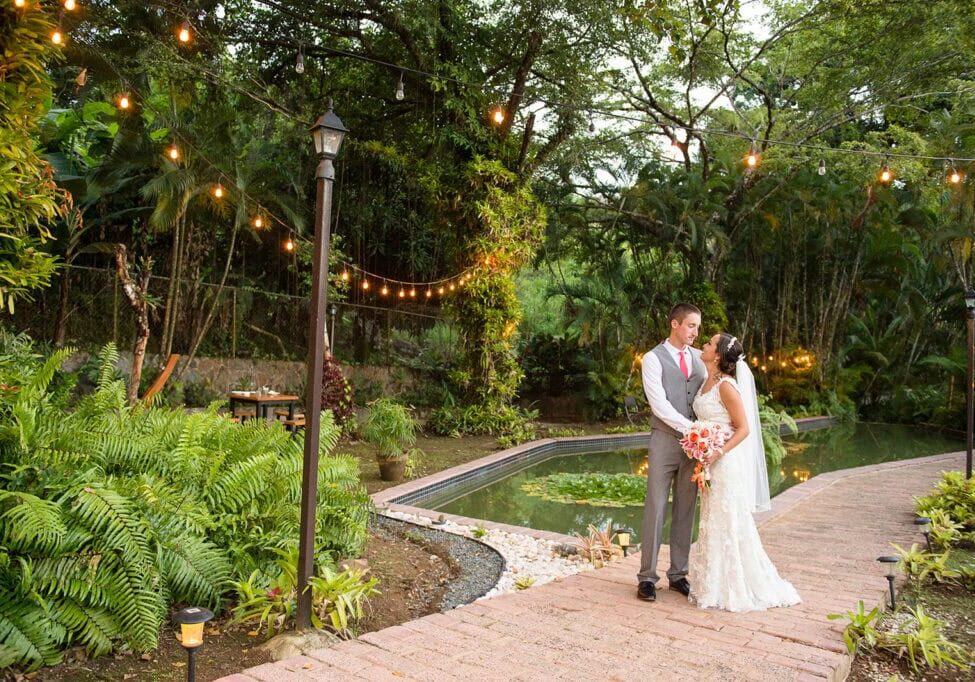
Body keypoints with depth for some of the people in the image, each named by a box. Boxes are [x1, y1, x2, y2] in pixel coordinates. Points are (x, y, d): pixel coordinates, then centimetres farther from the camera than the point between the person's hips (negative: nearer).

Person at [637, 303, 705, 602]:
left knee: (685, 510, 10)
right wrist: (690, 427, -20)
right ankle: (647, 577, 8)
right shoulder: (653, 358, -4)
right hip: (665, 441, -5)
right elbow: (659, 404, -13)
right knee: (656, 509, -1)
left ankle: (678, 573, 21)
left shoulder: (699, 357, 12)